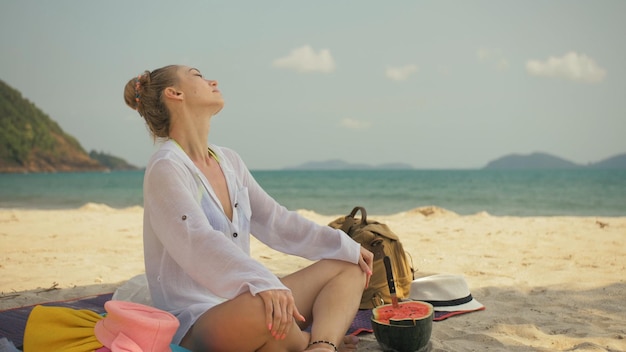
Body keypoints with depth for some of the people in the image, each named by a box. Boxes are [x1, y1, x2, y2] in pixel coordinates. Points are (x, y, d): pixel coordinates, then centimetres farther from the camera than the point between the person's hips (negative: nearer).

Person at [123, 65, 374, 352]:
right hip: (194, 322, -9)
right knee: (264, 310, -40)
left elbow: (275, 221, 16)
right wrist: (262, 284, -43)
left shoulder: (229, 161, 13)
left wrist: (346, 247, 11)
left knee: (349, 267, 6)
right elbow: (199, 242, -27)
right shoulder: (166, 168, -12)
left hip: (242, 299, 9)